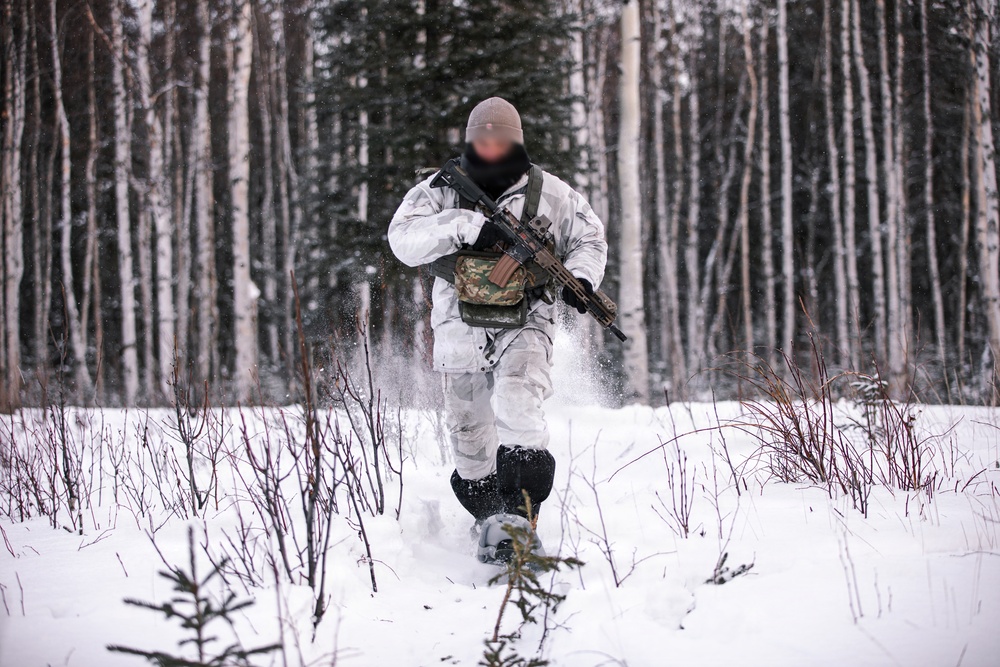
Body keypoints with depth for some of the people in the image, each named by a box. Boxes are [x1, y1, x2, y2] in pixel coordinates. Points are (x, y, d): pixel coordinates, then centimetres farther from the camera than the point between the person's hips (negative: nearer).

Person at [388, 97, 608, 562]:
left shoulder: (549, 193, 4)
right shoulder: (442, 191, 1)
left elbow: (589, 238, 17)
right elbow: (404, 240, -15)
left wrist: (581, 277, -5)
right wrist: (467, 225, -27)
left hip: (524, 325, -2)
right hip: (461, 327, 2)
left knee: (516, 405, -29)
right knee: (469, 436, 7)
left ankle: (521, 512, -25)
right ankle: (490, 522, 25)